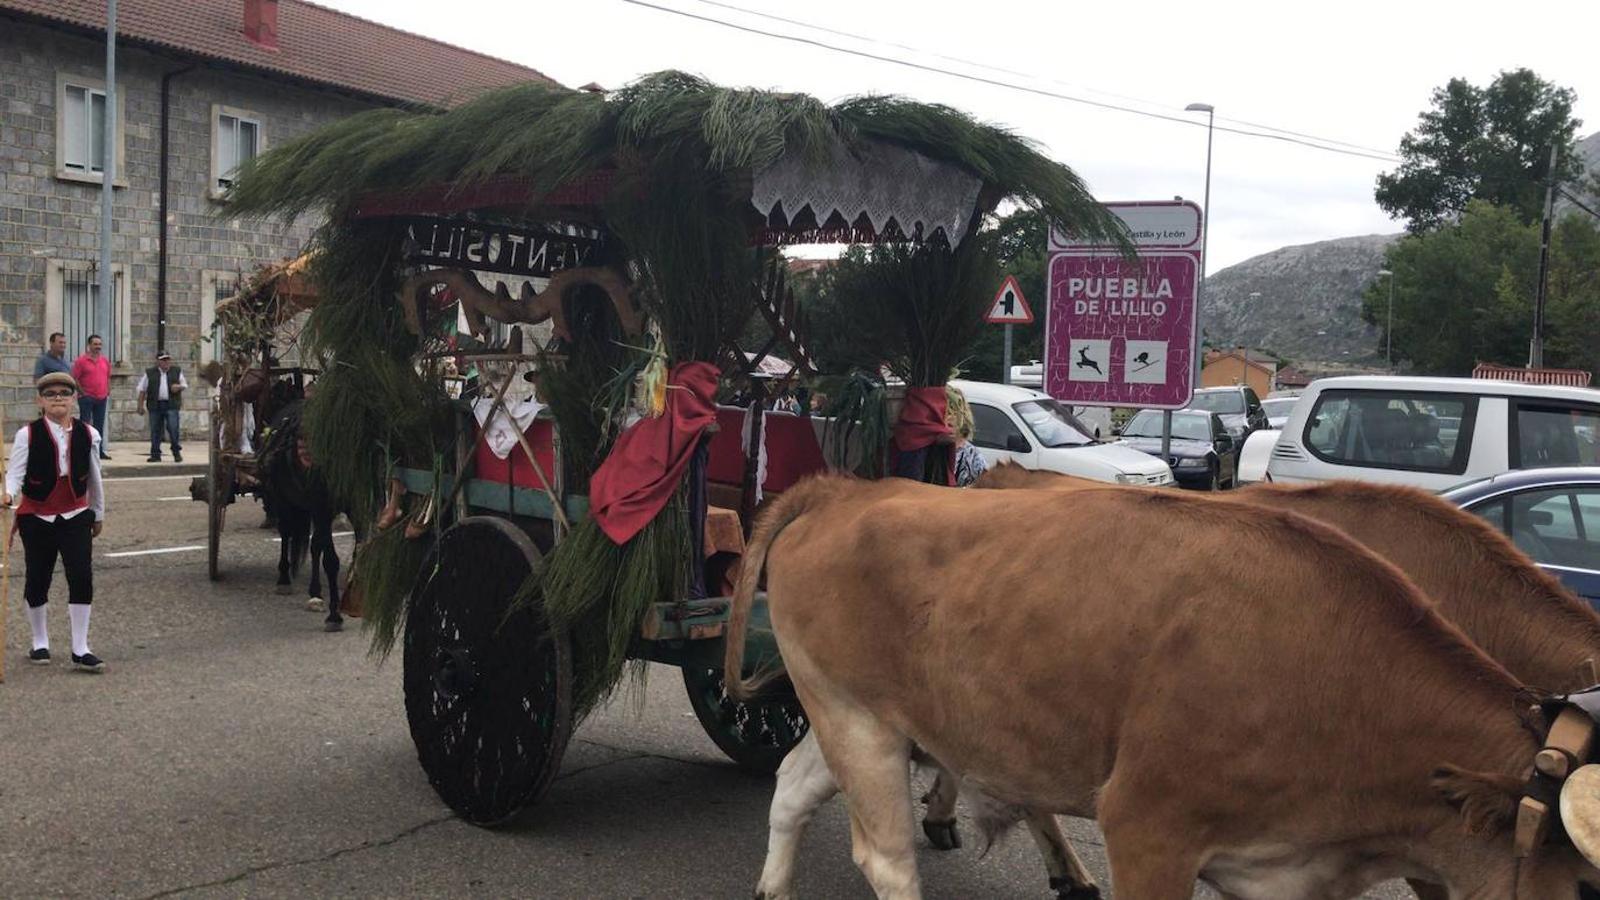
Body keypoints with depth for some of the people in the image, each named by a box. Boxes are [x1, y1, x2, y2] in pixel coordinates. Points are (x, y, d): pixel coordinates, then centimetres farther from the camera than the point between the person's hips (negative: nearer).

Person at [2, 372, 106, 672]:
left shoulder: (88, 434, 0)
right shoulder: (28, 435, -7)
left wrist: (98, 515, 18)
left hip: (76, 516, 1)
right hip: (36, 517, -1)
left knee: (82, 579, -7)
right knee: (38, 580, 10)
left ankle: (80, 650, -1)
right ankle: (40, 644, 28)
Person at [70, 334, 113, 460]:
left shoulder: (105, 360, 10)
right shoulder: (82, 360, -6)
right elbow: (73, 378, -8)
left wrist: (108, 392, 11)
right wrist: (82, 392, -9)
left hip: (102, 398, 5)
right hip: (87, 398, -5)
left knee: (99, 425, 10)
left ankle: (99, 451, 15)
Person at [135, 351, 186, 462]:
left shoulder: (177, 371, 9)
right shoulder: (150, 373, 6)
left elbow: (184, 384, 14)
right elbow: (142, 390, 8)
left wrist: (179, 387, -9)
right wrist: (141, 405, 3)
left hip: (171, 405, -1)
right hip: (155, 406, 1)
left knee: (173, 429, -9)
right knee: (155, 431, 5)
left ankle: (177, 453, 4)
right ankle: (155, 455, 13)